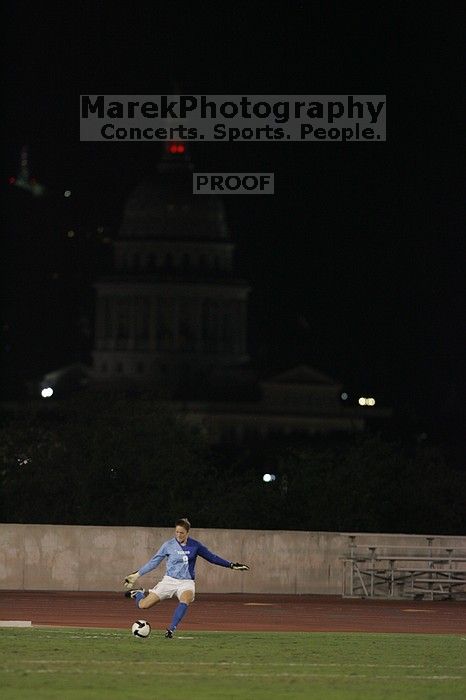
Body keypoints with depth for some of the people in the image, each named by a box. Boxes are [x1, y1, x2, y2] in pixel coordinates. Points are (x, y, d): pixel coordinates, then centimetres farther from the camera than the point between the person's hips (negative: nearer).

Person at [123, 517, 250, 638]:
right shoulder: (168, 545, -2)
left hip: (187, 582, 0)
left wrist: (231, 565, 10)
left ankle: (171, 629, -33)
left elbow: (212, 557, 12)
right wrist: (137, 574, 5)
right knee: (143, 605, -8)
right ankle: (138, 594, 28)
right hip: (169, 581, 0)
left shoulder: (195, 546, 1)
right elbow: (154, 562, 7)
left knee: (185, 600, -37)